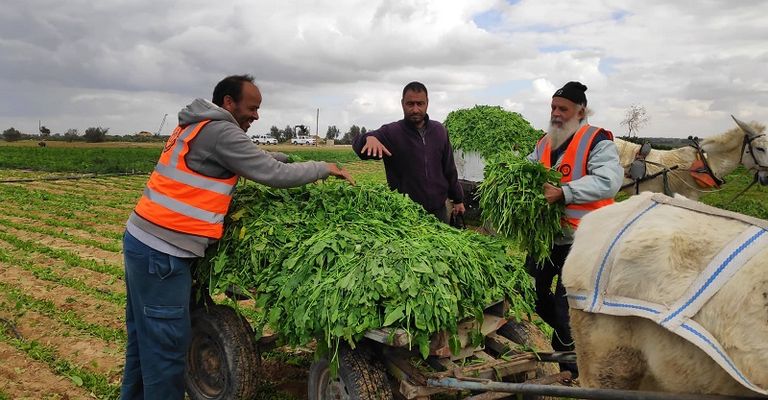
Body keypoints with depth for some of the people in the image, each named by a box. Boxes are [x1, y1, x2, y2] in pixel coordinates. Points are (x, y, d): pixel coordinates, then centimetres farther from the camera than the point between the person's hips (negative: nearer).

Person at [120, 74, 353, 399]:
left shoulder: (196, 125, 15)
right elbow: (275, 175, -13)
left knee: (144, 336, 20)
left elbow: (254, 158, 23)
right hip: (162, 251, -10)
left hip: (142, 238, 10)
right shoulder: (220, 132, -15)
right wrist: (324, 168, -1)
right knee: (166, 344, -1)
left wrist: (284, 157, 13)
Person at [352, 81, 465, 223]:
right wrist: (369, 138, -44)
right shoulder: (391, 132, -9)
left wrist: (458, 199, 17)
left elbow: (449, 168, 14)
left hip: (439, 211, 4)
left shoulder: (439, 130, 6)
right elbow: (358, 146, -22)